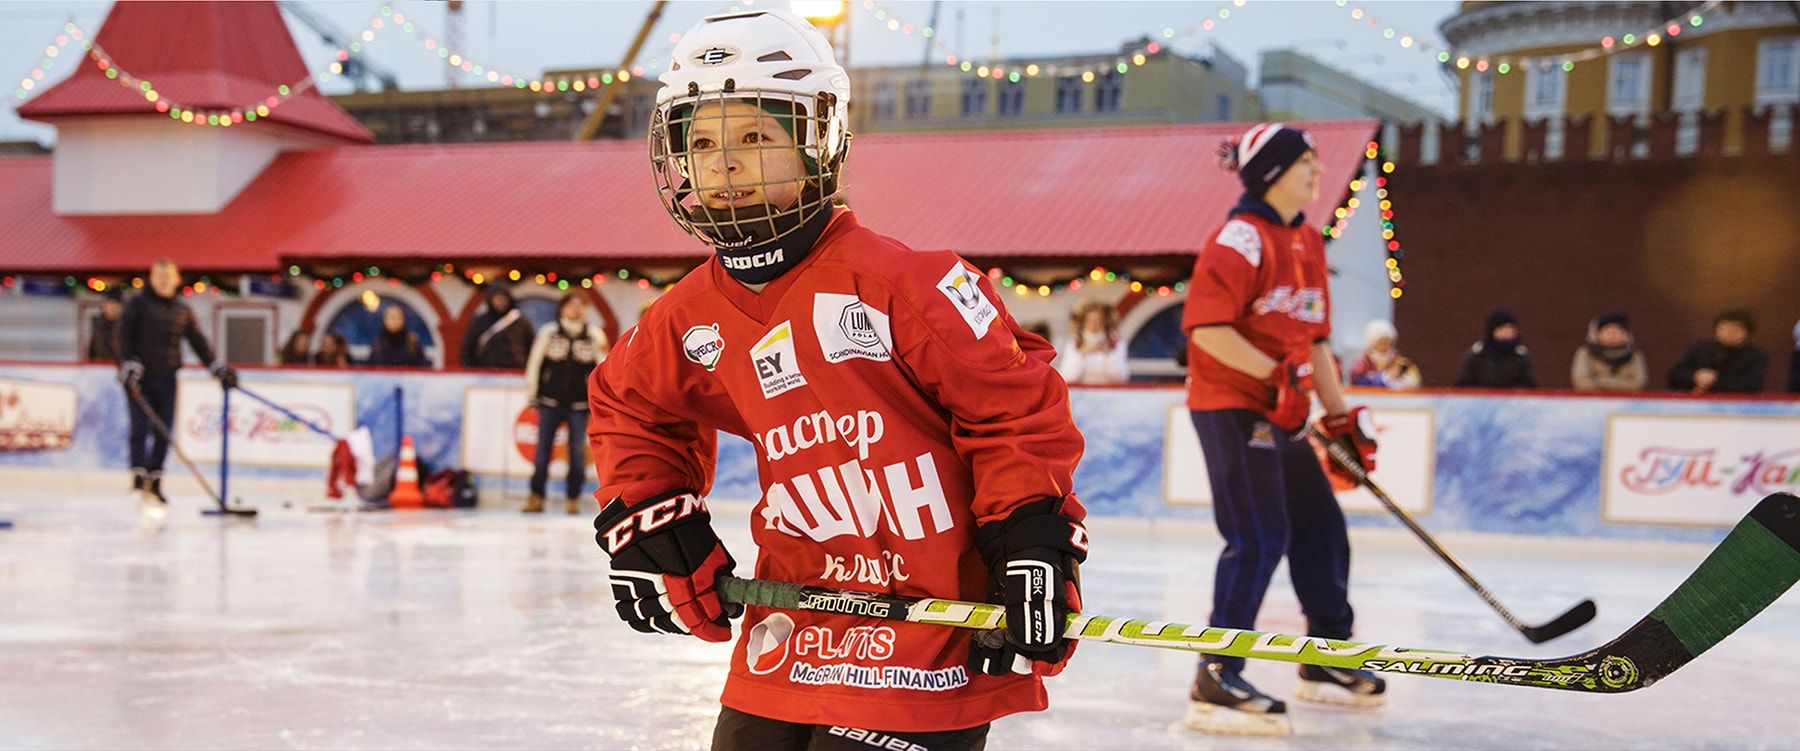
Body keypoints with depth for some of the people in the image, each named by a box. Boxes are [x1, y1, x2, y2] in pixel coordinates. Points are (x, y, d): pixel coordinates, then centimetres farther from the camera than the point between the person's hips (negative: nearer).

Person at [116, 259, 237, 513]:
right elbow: (124, 337, -7)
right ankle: (138, 477, -10)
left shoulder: (182, 310, 12)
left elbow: (198, 342, 13)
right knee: (140, 427, -11)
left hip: (166, 379, 4)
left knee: (163, 433, 3)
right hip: (140, 378, -4)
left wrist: (220, 369, 6)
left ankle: (154, 483, 10)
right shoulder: (137, 304, 0)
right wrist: (128, 368, -18)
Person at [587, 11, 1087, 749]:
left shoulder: (895, 280, -16)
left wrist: (1033, 548, -16)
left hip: (930, 612, -6)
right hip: (791, 622, 6)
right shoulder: (691, 316, 4)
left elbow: (1015, 403, -13)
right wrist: (649, 519, 10)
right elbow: (627, 407, 23)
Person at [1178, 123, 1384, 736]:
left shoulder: (1307, 242, 15)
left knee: (1321, 528, 14)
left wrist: (1341, 416, 16)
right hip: (1229, 405, -9)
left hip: (1280, 413, 9)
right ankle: (1216, 683, -9)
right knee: (1259, 537, -15)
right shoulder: (1242, 237, -14)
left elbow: (1314, 338, 19)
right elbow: (1205, 325, -22)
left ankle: (1326, 662, 30)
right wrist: (1275, 374, -26)